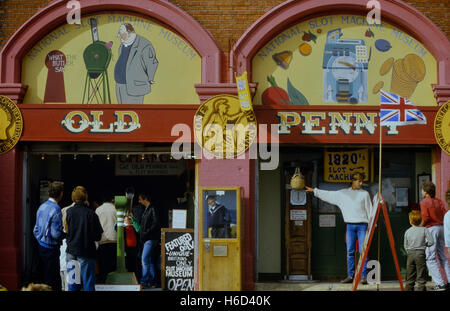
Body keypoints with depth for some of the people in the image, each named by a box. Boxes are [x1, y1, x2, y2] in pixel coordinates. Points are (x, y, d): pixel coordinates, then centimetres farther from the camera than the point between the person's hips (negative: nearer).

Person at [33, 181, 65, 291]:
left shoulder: (42, 207, 6)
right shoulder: (56, 209, -19)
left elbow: (36, 229, 13)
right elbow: (55, 234, -22)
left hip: (41, 246, 8)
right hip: (51, 248, -8)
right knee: (51, 279, -2)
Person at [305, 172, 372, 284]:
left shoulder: (365, 194, 7)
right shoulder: (343, 193, 11)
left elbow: (369, 210, 7)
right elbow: (328, 194, 16)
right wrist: (314, 190, 17)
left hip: (362, 225, -2)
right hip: (350, 225, 2)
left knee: (363, 251, -8)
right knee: (350, 251, 3)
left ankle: (363, 276, -8)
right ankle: (350, 276, 7)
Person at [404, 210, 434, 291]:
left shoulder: (407, 231, 4)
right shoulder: (424, 230, -4)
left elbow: (405, 245, 7)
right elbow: (431, 242, -8)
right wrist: (425, 244, 11)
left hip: (410, 254, 3)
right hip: (420, 253, -3)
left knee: (410, 276, 10)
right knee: (421, 275, 0)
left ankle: (408, 289, 12)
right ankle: (421, 289, -4)